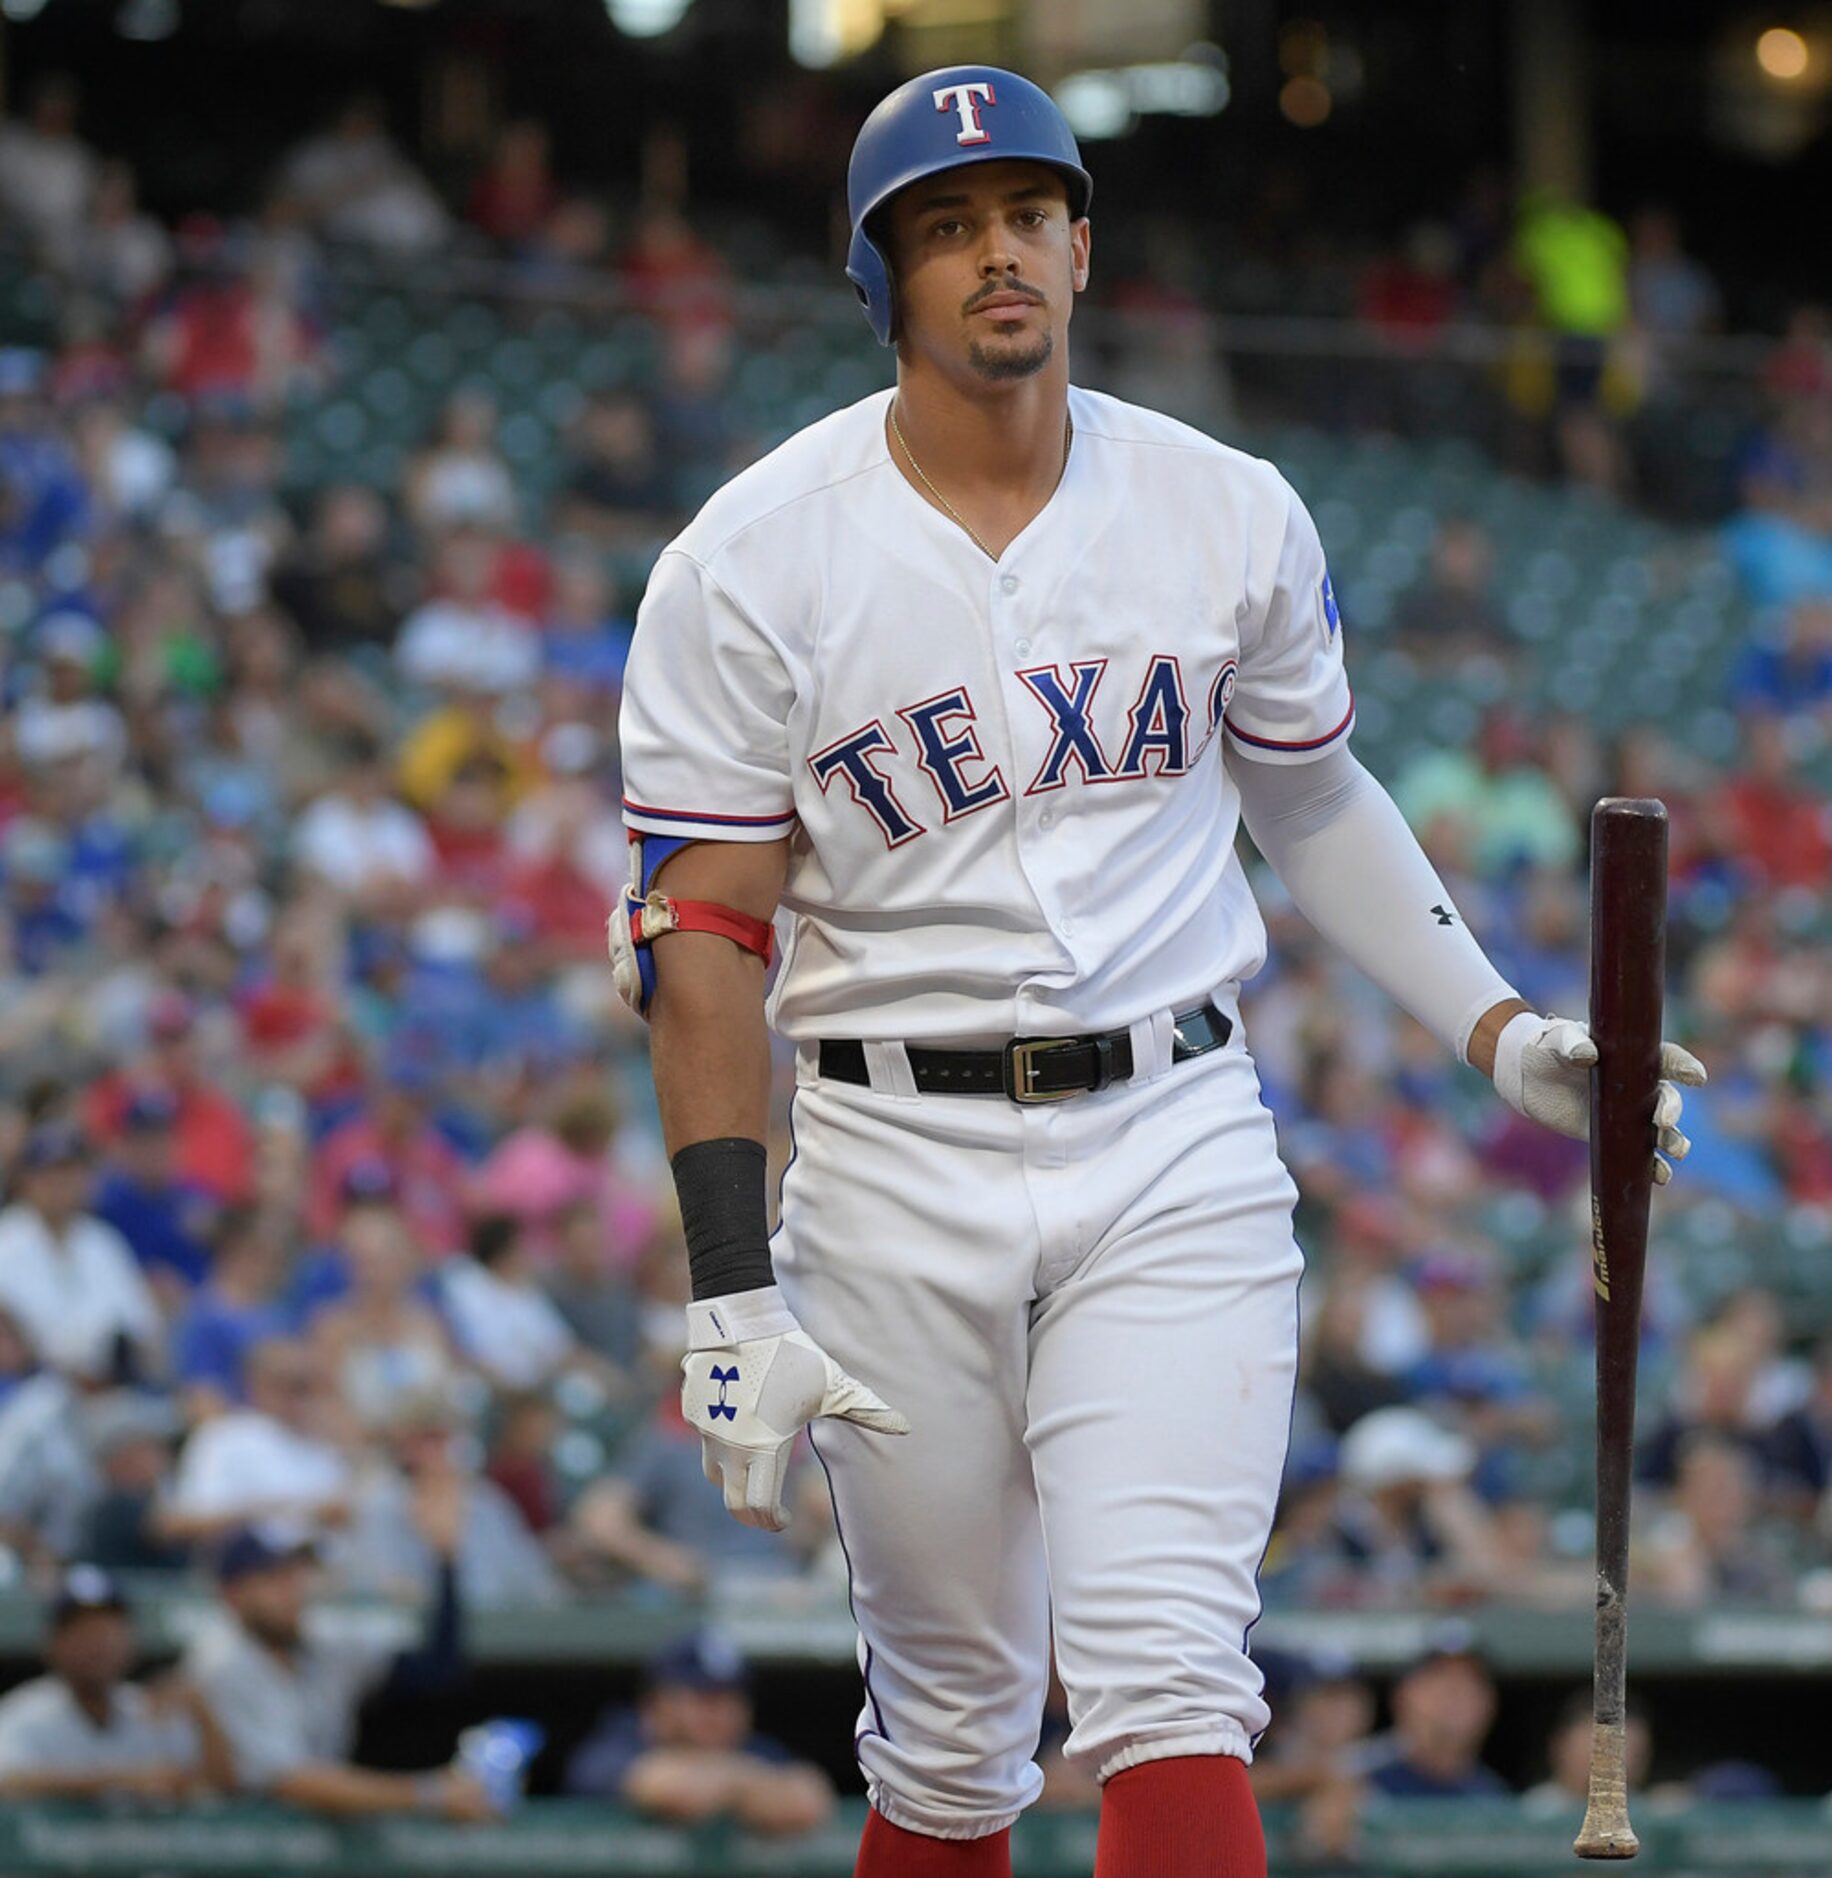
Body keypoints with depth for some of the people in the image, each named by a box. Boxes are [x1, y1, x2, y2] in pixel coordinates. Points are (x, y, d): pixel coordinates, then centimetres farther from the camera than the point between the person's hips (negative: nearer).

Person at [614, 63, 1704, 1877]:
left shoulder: (1234, 518, 4)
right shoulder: (748, 562, -5)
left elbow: (1310, 795, 21)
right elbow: (698, 931, -7)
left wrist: (1498, 1032, 10)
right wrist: (730, 1294, -13)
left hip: (1175, 1148, 1)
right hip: (897, 1167, -1)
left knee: (1167, 1680, -14)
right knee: (950, 1729, 6)